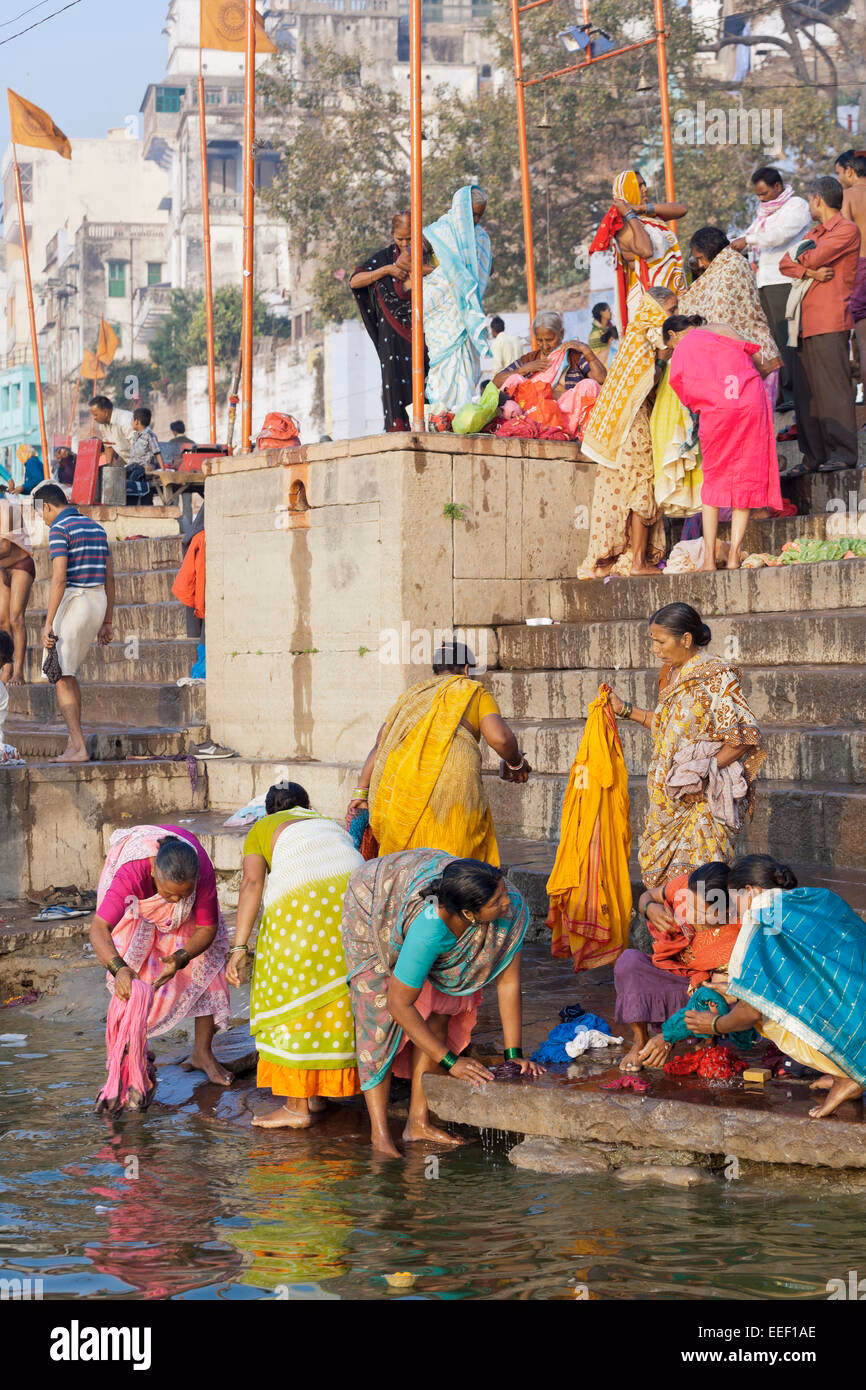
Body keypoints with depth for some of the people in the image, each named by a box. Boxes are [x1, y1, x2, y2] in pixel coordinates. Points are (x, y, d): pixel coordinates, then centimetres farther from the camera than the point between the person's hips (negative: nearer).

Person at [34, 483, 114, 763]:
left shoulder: (59, 530, -11)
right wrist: (107, 622, 19)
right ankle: (74, 740, 17)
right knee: (68, 671, 21)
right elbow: (109, 578, 15)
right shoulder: (96, 527, 15)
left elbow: (59, 579, -20)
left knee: (60, 678, -3)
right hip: (98, 603, 8)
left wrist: (47, 625, -20)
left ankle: (78, 748, -10)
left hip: (73, 603, -8)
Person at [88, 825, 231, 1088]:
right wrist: (119, 969, -68)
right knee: (132, 970, -15)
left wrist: (181, 958, -46)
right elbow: (99, 929, -52)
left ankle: (202, 1053, 6)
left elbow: (206, 928, -27)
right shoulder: (130, 873, -47)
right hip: (135, 900, -2)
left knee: (207, 959, -7)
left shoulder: (203, 872, -40)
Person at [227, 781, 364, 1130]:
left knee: (294, 997, 5)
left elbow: (252, 882, 4)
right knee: (336, 997, 17)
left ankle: (297, 1106, 5)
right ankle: (317, 1093, 24)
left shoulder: (262, 830, 21)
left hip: (301, 903, -4)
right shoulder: (330, 824, 35)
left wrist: (239, 947, -3)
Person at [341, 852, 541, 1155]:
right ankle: (380, 1135, -13)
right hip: (371, 908, -6)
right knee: (380, 1013, -14)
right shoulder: (429, 928, -45)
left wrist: (514, 1055, -24)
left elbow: (508, 981, -21)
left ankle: (418, 1122, 3)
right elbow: (399, 1005, -35)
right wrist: (451, 1062, -31)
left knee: (439, 1007, -3)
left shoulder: (512, 910, -33)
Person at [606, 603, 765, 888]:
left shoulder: (716, 677, -13)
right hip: (669, 798, 8)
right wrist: (625, 710, 18)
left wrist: (705, 771, -19)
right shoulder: (671, 673, 12)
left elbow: (745, 736, -15)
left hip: (703, 798, -8)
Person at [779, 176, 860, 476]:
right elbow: (785, 263, 14)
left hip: (830, 321, -8)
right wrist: (810, 271, -6)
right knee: (805, 391, 5)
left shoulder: (846, 230, -3)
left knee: (833, 386, -11)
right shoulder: (816, 232, 25)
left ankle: (843, 453, -10)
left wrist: (800, 257, 8)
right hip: (806, 321, 8)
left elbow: (814, 258, -15)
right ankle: (814, 456, 7)